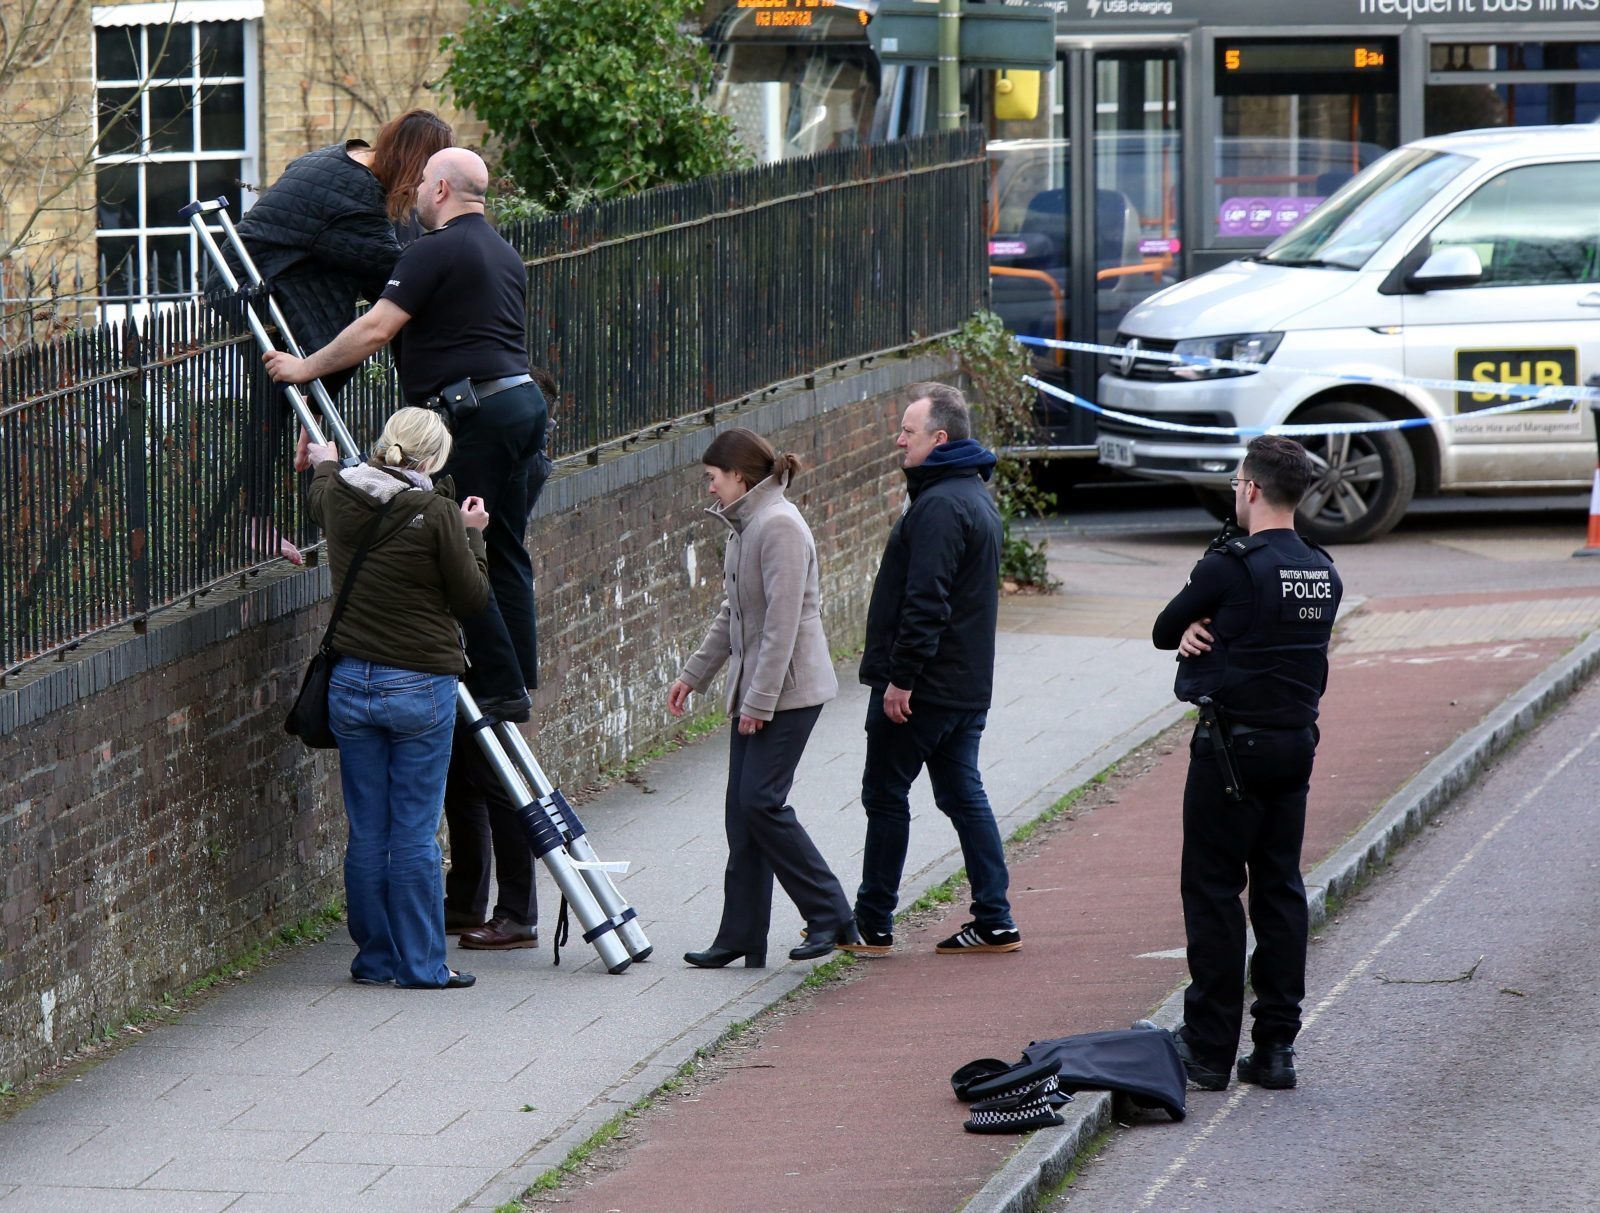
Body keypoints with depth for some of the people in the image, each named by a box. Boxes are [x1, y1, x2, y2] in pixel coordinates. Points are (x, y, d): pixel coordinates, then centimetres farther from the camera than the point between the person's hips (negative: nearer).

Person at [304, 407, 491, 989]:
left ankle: (374, 959, 17)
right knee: (415, 833, 1)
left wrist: (325, 463, 49)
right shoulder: (435, 512, -15)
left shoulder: (340, 499, 1)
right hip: (420, 687, -5)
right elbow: (473, 598, -7)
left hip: (350, 681, 5)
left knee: (366, 832, 11)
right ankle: (421, 964, 5)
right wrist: (470, 534, 5)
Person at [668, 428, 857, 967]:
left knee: (761, 801, -12)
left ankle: (830, 915, -3)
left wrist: (759, 700, -21)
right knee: (741, 810, 6)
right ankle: (741, 937, 7)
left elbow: (783, 622, -21)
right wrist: (692, 675, 21)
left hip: (788, 690, -10)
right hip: (754, 692, 10)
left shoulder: (778, 526, -16)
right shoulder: (745, 526, 15)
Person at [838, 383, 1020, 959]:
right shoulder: (975, 496, 15)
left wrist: (901, 677, -23)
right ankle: (994, 921, 9)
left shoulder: (940, 506, -19)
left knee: (885, 794, 0)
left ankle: (872, 926, 6)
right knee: (963, 793, 11)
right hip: (966, 684, 10)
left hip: (921, 687, -10)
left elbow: (925, 602, -26)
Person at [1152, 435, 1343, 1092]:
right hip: (1296, 742, 7)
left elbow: (1164, 631, -3)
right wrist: (1206, 630, -2)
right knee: (1280, 890, 10)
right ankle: (1276, 1045, 11)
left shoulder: (1232, 566, -15)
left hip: (1232, 744, -6)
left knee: (1213, 891, 0)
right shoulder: (1323, 573, 7)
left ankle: (1209, 1049, 1)